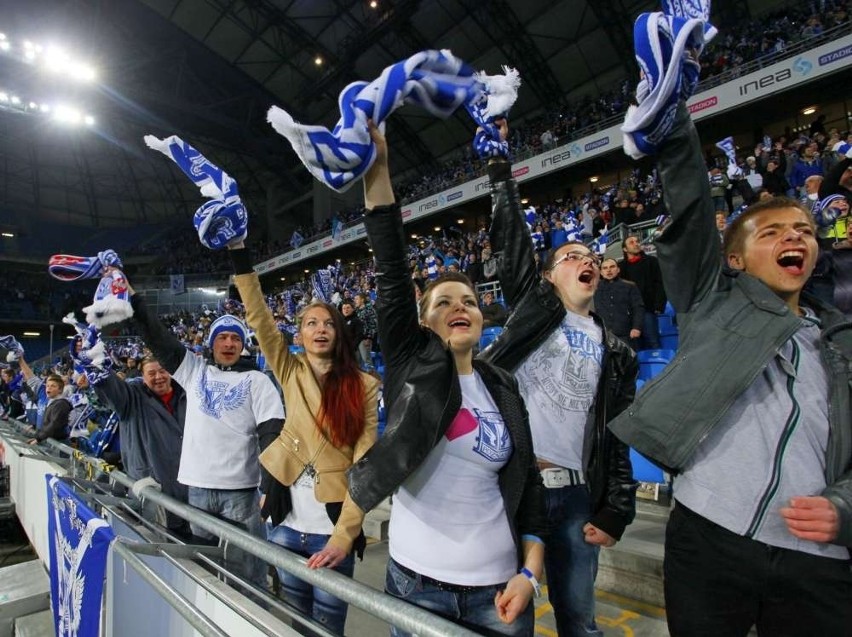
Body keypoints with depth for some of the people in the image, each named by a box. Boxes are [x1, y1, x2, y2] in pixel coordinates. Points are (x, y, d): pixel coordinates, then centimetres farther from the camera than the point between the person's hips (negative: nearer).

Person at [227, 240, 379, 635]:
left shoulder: (363, 386, -4)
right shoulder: (290, 372, 3)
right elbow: (258, 317, -6)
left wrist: (345, 534, -18)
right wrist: (238, 252, -12)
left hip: (332, 527, -2)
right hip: (286, 522, 2)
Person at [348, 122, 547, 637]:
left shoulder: (504, 388, 2)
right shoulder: (411, 362, -5)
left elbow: (527, 478, 5)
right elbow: (393, 270, -16)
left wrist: (530, 573, -3)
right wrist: (377, 170, -22)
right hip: (415, 581, -2)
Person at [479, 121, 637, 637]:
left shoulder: (616, 352, 12)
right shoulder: (534, 305, 6)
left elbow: (618, 436, 10)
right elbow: (511, 236, -1)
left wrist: (615, 512, 4)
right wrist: (501, 166, 1)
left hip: (576, 493, 3)